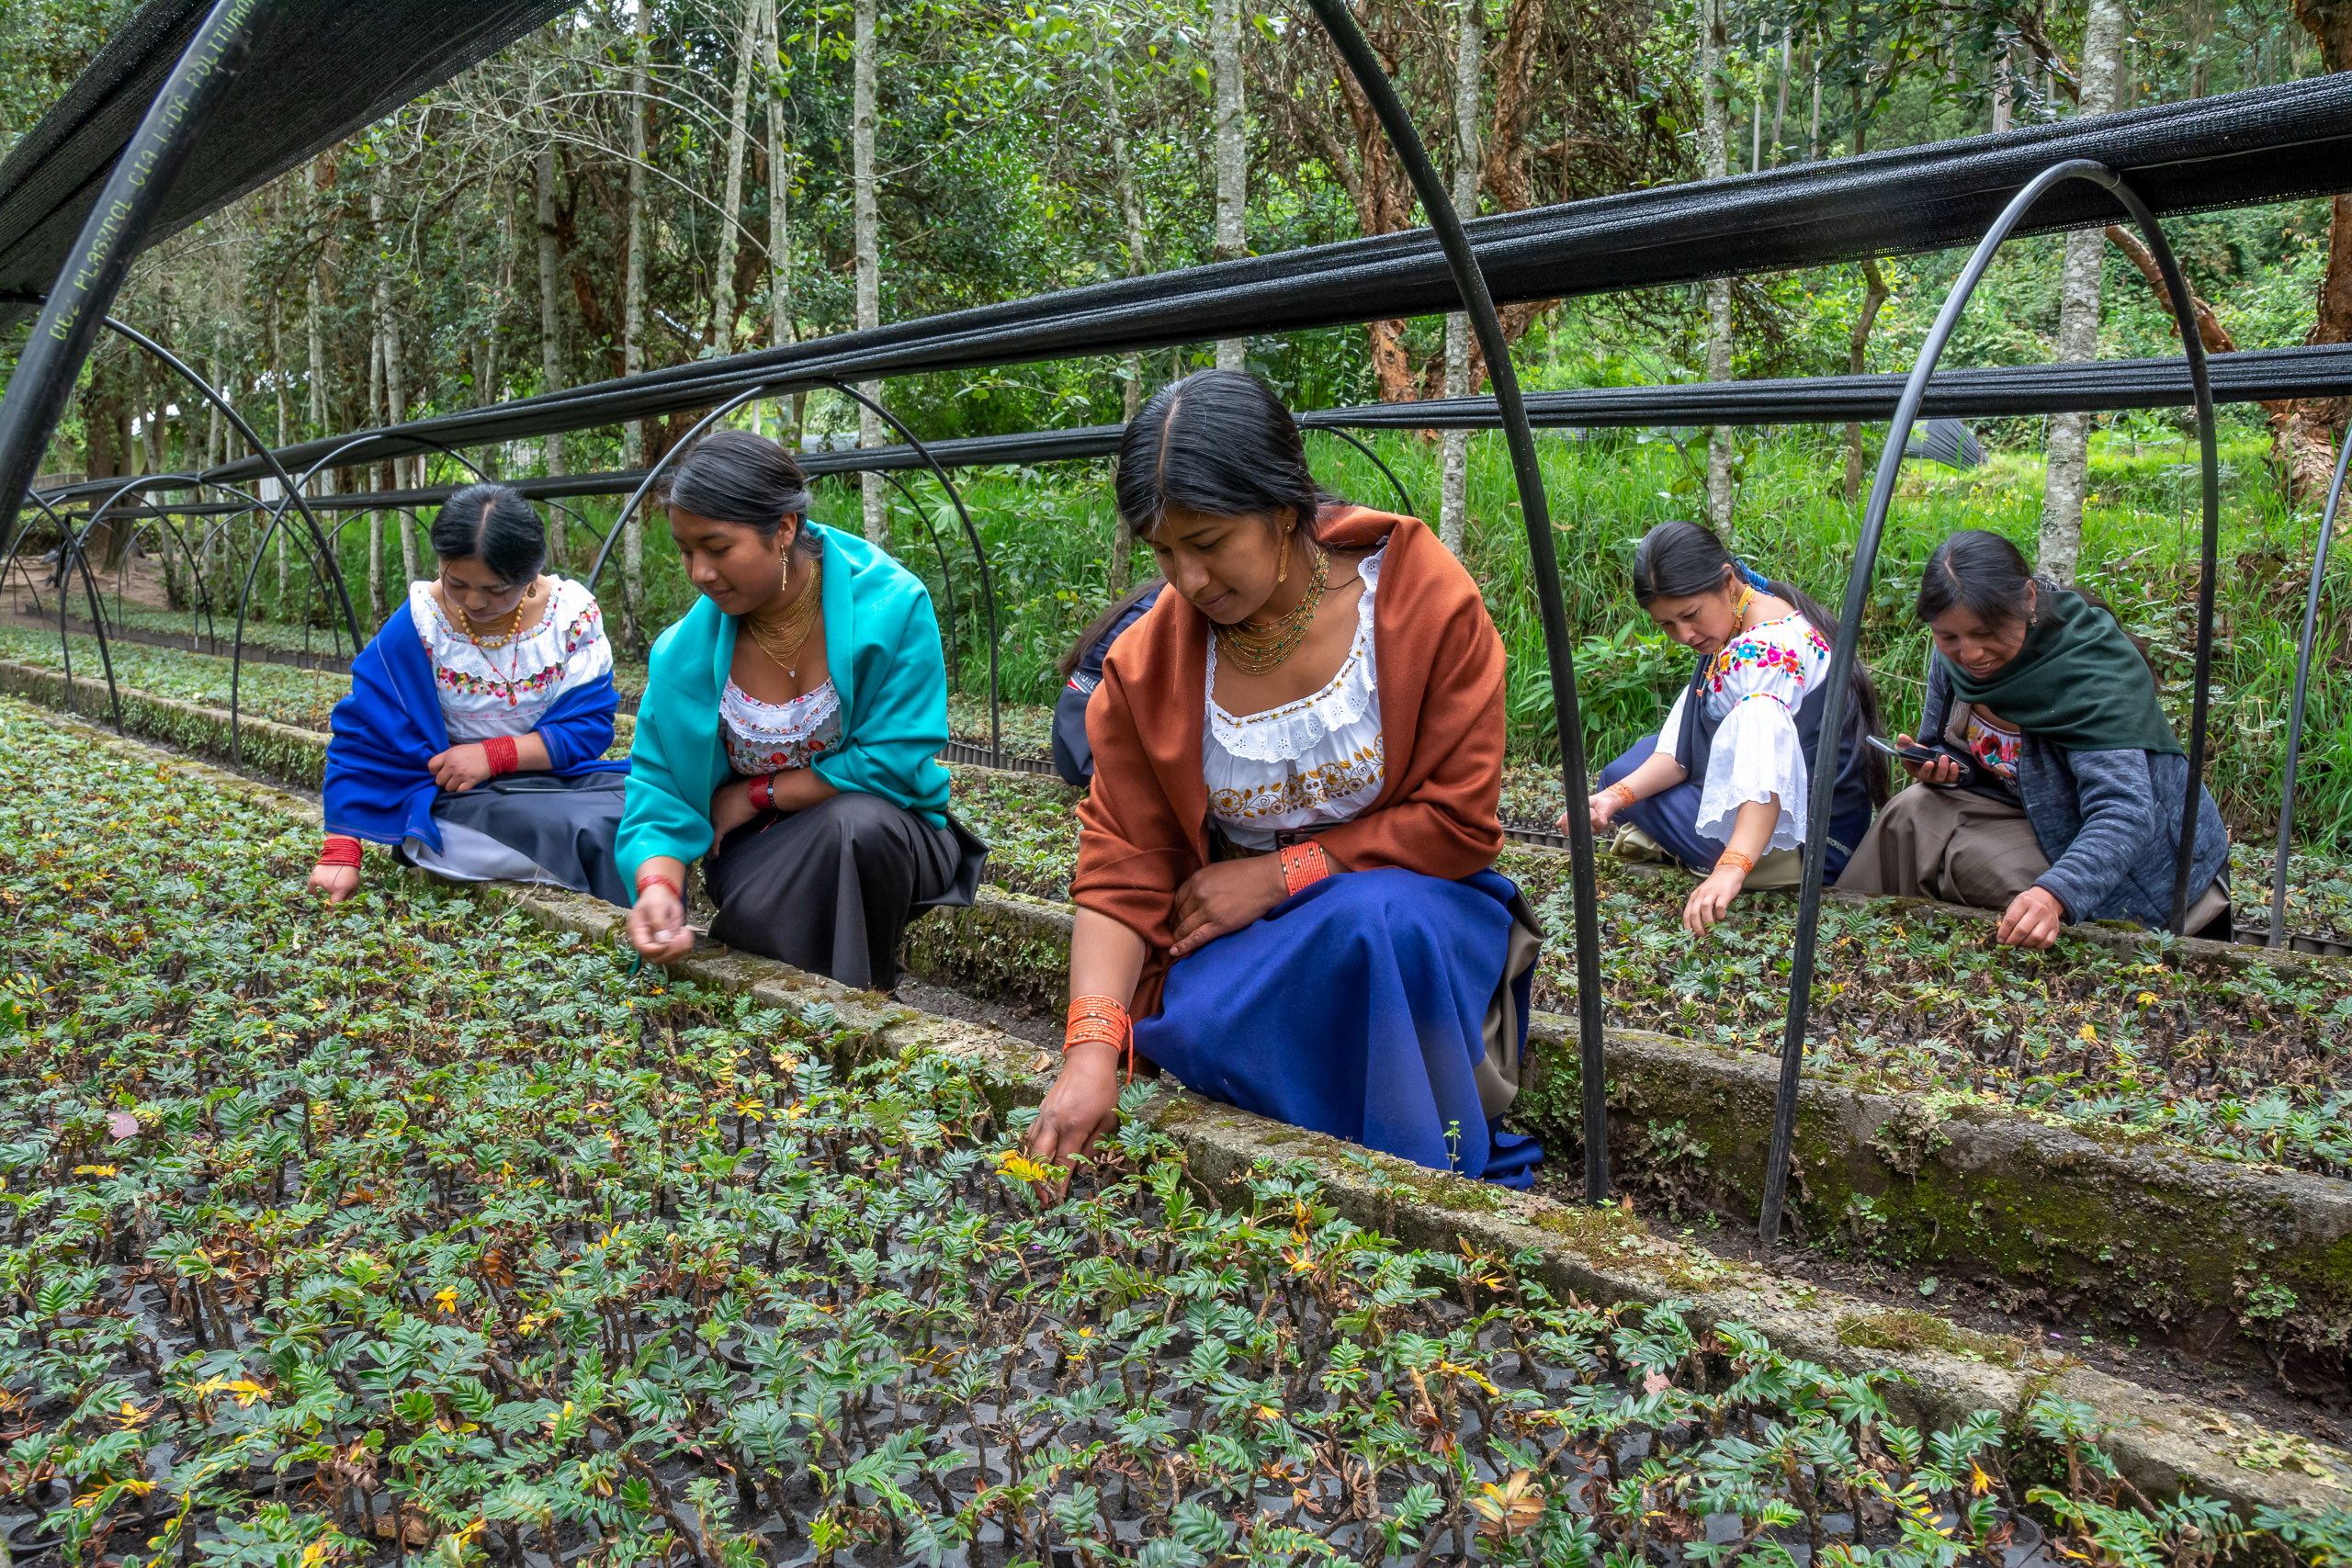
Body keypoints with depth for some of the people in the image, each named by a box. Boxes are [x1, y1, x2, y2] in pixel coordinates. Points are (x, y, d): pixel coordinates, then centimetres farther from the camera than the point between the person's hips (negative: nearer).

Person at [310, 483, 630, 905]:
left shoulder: (574, 611, -5)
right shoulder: (420, 623, -8)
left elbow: (590, 723, -6)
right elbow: (362, 738, -7)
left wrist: (494, 754, -18)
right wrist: (340, 852, -15)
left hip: (562, 775, 3)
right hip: (455, 794, -2)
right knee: (594, 831, -32)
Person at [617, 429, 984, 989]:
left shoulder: (891, 604, -16)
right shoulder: (688, 648, -6)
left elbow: (894, 764, -17)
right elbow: (659, 782, -6)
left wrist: (757, 795, -10)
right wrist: (657, 885, -27)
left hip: (879, 836, -1)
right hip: (759, 846, 1)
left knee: (856, 822, -36)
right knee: (758, 909, -33)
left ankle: (861, 1007, -12)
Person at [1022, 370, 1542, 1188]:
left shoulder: (1423, 595, -14)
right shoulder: (1145, 666, -8)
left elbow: (1462, 821, -11)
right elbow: (1120, 868, -9)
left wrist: (1280, 874, -16)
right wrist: (1091, 1051, -23)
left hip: (1410, 897, -1)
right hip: (1243, 934, 2)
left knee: (1377, 920, -36)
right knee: (1202, 1027, -30)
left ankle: (1437, 1182, -16)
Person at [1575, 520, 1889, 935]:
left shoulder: (1768, 647, -26)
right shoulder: (1730, 629, 4)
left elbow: (1766, 771, -41)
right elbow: (1682, 746, -2)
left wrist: (1731, 869, -54)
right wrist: (1616, 795, -18)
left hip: (1811, 847, -10)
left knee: (1621, 773, -4)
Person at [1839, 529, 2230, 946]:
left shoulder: (2094, 669, -30)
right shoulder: (1953, 657, -10)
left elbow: (2125, 813, -40)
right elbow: (1952, 751, 7)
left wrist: (2054, 895, -56)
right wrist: (1935, 767, -20)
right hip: (2036, 817, 7)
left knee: (1969, 856, -26)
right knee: (1916, 814, -14)